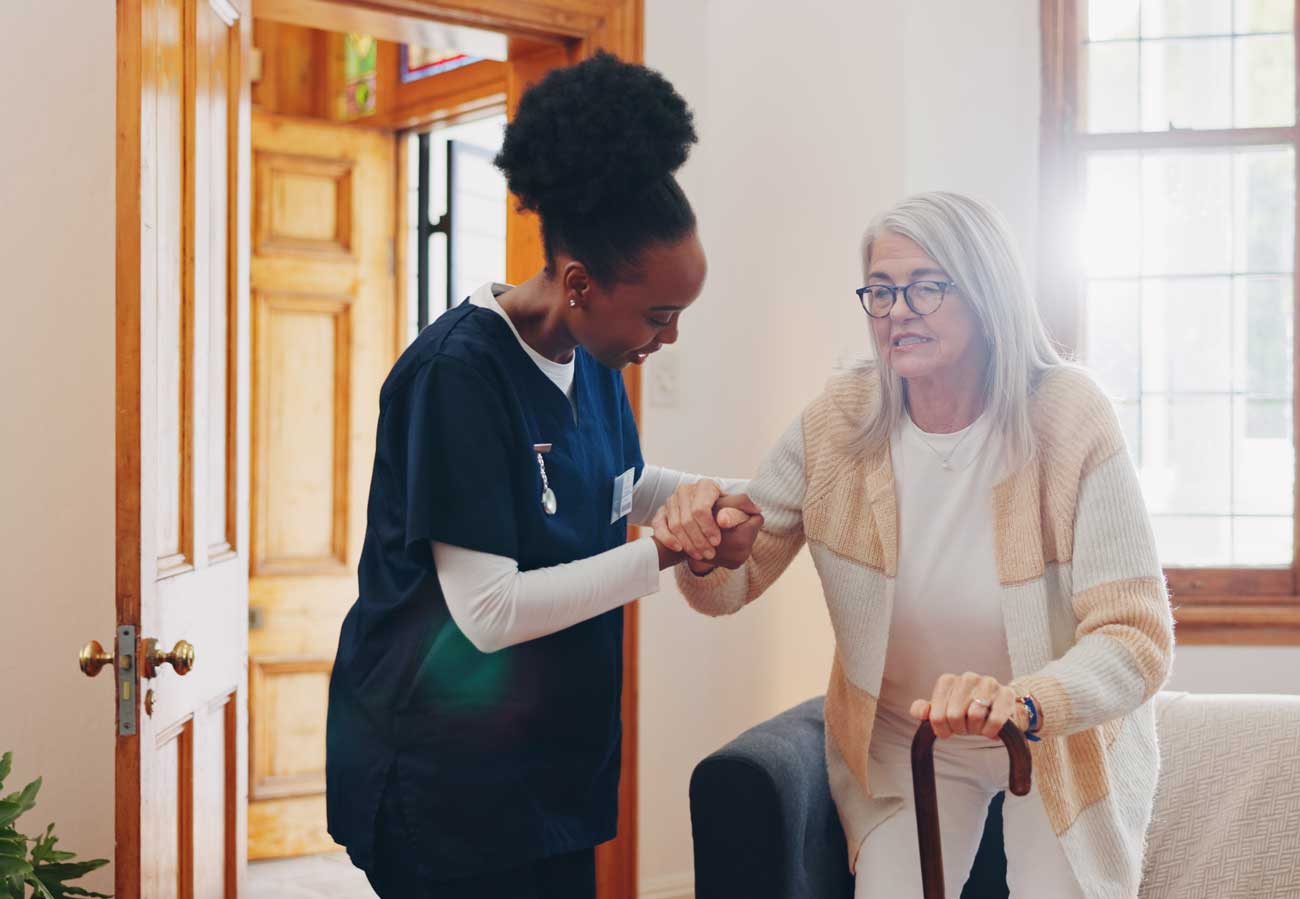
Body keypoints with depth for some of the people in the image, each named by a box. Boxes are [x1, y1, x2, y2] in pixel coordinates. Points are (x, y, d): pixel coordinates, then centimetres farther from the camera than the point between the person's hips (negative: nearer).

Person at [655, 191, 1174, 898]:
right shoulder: (836, 423, -14)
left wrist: (1022, 702, -47)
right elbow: (732, 588, -6)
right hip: (899, 740, 2)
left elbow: (1136, 637, -27)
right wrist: (701, 547, -31)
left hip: (1066, 736, -2)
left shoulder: (1069, 421, -24)